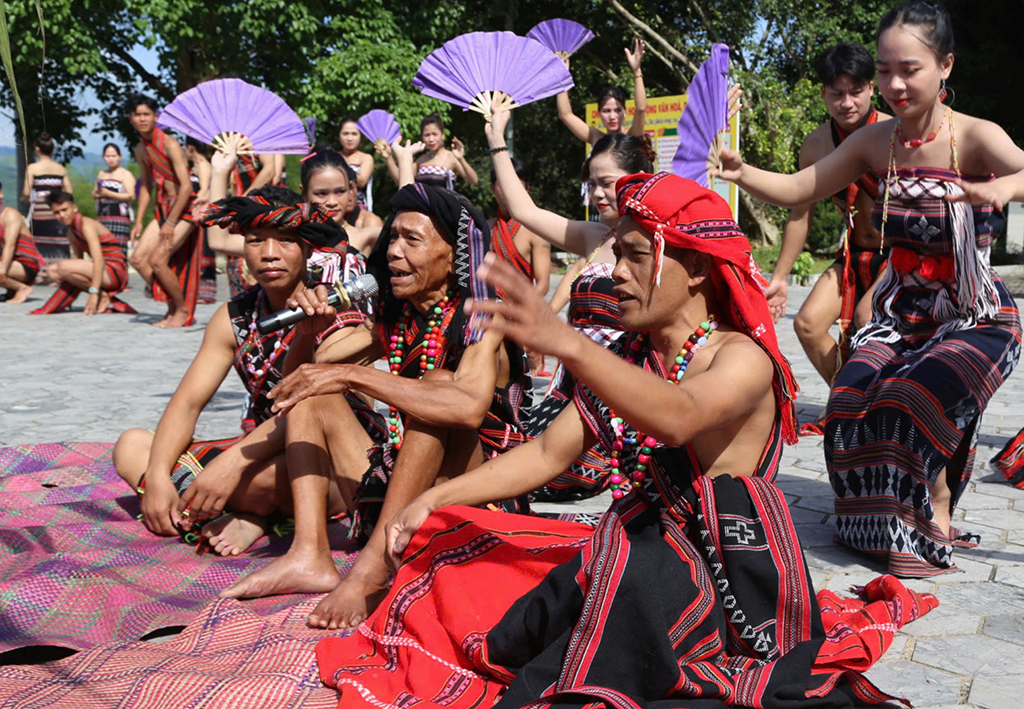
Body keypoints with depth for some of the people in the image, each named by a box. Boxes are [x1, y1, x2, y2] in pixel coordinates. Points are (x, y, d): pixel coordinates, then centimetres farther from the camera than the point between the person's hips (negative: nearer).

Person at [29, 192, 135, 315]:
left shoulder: (87, 225, -15)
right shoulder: (71, 231, 12)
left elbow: (98, 260, -24)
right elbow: (78, 259, 13)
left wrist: (94, 293, -30)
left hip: (115, 272, -9)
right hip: (102, 273, 9)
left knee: (64, 267, -24)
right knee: (52, 270, 5)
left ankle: (104, 296, -8)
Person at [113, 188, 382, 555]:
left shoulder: (336, 313, -12)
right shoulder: (234, 317, 5)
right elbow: (187, 403, 0)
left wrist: (232, 463, -36)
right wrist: (157, 477, -17)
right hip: (261, 448, 7)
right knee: (131, 447, -4)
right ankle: (247, 515, -21)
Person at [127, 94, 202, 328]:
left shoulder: (169, 145, -15)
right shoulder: (141, 150, 10)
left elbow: (187, 186, -20)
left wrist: (171, 223, -20)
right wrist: (139, 221, 14)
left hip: (184, 209, -8)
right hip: (163, 209, 8)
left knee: (157, 260, -16)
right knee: (138, 258, 0)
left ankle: (183, 311, 3)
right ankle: (172, 307, 10)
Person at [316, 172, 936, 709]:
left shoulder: (743, 358, -12)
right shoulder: (627, 358, 11)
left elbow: (677, 418, -35)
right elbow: (548, 454, 11)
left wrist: (567, 345, -49)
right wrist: (437, 498, 2)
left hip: (727, 577, -7)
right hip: (640, 555, 7)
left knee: (632, 573, -37)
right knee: (454, 548, -3)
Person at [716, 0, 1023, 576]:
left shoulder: (974, 138, -14)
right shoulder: (876, 142, 1)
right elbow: (797, 190, 3)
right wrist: (740, 172, -17)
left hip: (977, 319, -4)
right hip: (903, 313, 4)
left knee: (909, 400, -28)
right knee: (851, 405, -19)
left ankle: (936, 522, -1)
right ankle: (880, 523, 7)